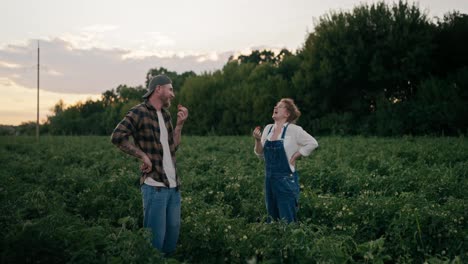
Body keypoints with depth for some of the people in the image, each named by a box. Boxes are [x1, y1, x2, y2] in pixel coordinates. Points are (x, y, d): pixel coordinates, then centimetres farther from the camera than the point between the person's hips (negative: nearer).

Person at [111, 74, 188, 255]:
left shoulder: (165, 114, 15)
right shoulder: (139, 112, -10)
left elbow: (172, 147, 14)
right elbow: (117, 137, -21)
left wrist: (179, 125, 2)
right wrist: (143, 156, -17)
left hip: (173, 185, 8)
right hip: (155, 186, -8)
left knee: (173, 232, 15)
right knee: (155, 238, -2)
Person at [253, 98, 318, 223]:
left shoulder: (293, 129, -10)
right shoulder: (268, 128, 7)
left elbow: (312, 143, -10)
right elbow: (260, 153, 10)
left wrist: (295, 157, -9)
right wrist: (258, 140, -7)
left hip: (287, 180, -6)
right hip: (270, 179, 6)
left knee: (287, 219, -2)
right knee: (272, 218, 14)